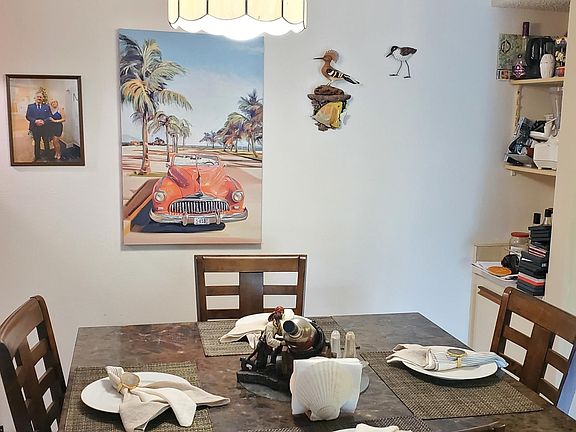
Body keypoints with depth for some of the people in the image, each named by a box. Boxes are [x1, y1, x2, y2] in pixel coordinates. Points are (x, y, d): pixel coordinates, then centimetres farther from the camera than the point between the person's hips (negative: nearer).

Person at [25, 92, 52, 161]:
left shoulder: (47, 106, 9)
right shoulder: (30, 106, 8)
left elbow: (50, 116, 2)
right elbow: (28, 116, 0)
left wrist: (44, 121, -15)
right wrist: (35, 121, -16)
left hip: (45, 128, 0)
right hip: (35, 128, 0)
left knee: (46, 143, 5)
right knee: (36, 143, 8)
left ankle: (47, 156, 15)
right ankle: (37, 157, 16)